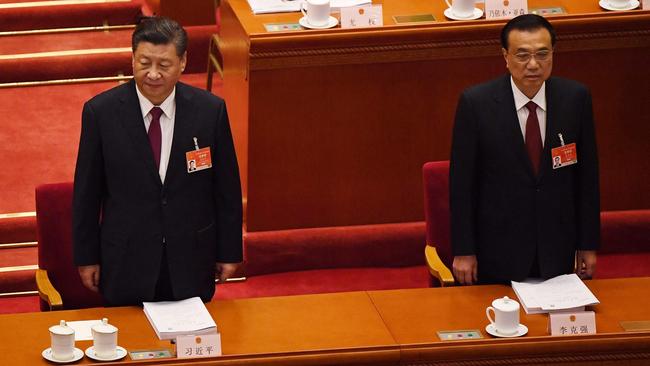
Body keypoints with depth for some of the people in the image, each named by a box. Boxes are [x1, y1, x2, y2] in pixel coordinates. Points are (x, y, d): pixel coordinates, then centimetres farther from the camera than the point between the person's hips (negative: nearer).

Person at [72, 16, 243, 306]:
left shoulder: (210, 110, -6)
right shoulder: (101, 112, -8)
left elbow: (226, 187, 2)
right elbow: (86, 192, -1)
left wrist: (229, 252, 5)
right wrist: (86, 258, 1)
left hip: (191, 263, 1)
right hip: (126, 263, -1)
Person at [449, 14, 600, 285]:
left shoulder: (576, 98, -4)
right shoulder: (475, 103, -11)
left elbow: (587, 175, 2)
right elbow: (462, 182, -7)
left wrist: (588, 244, 4)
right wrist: (463, 251, -7)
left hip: (558, 252, 2)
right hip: (497, 252, -2)